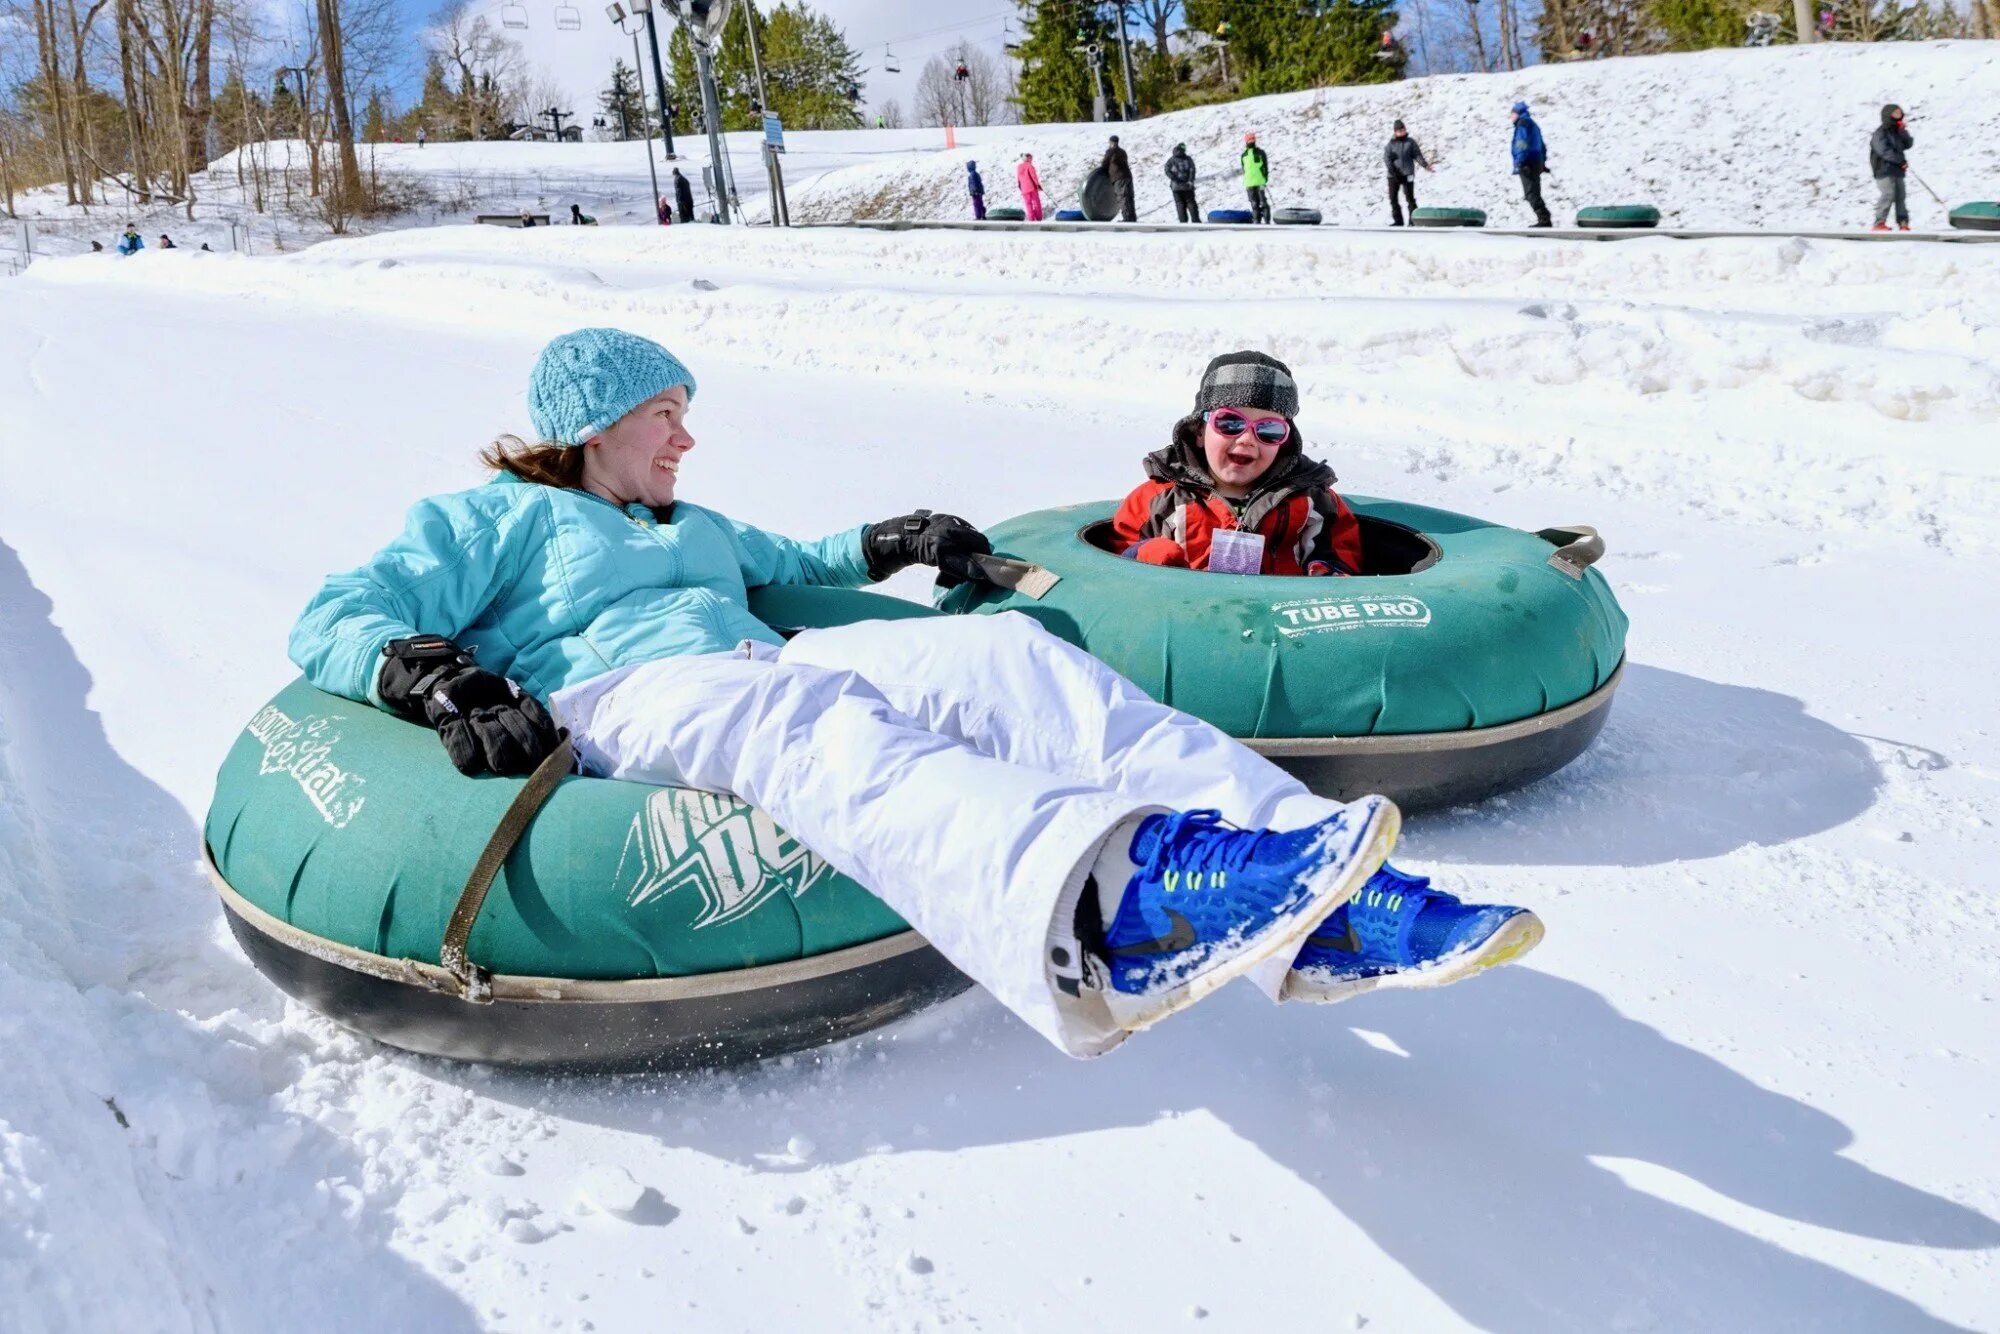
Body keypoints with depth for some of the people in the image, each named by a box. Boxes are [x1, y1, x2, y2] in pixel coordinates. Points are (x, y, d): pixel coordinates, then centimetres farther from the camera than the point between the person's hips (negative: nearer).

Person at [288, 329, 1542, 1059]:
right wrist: (434, 677, -14)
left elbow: (784, 562, 52)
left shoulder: (691, 527, 37)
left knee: (1012, 656, -21)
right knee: (819, 723, -40)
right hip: (620, 701, -6)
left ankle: (1325, 902, -38)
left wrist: (886, 544, 37)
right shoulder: (486, 521, 18)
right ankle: (1105, 900, -72)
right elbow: (333, 622, 7)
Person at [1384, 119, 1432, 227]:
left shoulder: (1410, 142, 4)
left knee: (1410, 198, -2)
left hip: (1407, 174, -2)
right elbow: (1386, 157, -2)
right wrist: (1391, 169, -16)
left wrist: (1425, 164, -15)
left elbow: (1417, 155, 1)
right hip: (1393, 175, 2)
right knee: (1393, 198, 3)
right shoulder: (1391, 143, 6)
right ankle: (1397, 221, 13)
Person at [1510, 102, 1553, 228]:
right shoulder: (1533, 124, 23)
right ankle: (1545, 219, 10)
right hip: (1537, 162, 10)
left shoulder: (1522, 124, -6)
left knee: (1531, 194, -12)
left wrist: (1520, 163, -23)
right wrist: (1543, 163, 29)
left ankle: (1544, 219, -20)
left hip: (1528, 164, -10)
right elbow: (1542, 145, 25)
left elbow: (1523, 144, -17)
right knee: (1534, 193, 13)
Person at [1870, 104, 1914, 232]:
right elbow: (1885, 151, -17)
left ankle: (1903, 222, 6)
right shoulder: (1880, 133, -6)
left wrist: (1903, 132, -3)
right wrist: (1901, 161, -17)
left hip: (1898, 170, 7)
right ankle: (1879, 223, -12)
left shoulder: (1898, 132, 17)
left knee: (1901, 196, 4)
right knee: (1888, 195, -16)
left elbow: (1909, 144, 10)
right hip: (1884, 170, -7)